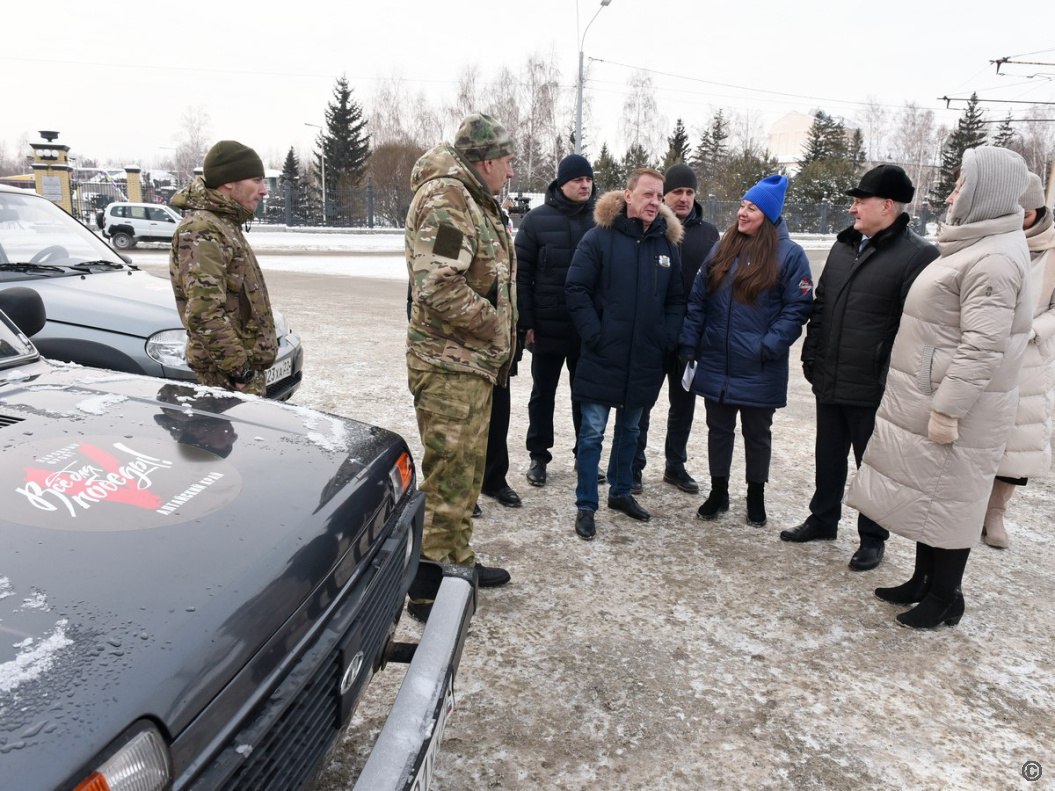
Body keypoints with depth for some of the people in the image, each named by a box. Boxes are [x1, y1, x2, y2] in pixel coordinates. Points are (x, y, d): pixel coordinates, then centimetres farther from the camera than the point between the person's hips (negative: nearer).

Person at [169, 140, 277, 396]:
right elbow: (205, 314, -26)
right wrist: (239, 369, -24)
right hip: (228, 375, -10)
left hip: (244, 365, 10)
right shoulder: (201, 232, -17)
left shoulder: (224, 225, 16)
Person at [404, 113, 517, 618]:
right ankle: (428, 590, 8)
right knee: (448, 479, -4)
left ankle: (457, 561, 35)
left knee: (467, 470, 19)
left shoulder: (475, 200, 18)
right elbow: (439, 287, -29)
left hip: (474, 363, 11)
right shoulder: (444, 199, -16)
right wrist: (493, 321, -15)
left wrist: (499, 346, 15)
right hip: (449, 365, -10)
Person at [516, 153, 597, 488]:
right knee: (543, 394, 10)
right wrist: (526, 322, -8)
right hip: (548, 327, -1)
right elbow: (522, 273, -4)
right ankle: (538, 456, 22)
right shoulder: (537, 220, -3)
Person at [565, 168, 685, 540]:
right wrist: (594, 335, -16)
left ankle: (620, 493, 34)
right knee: (593, 433, 2)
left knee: (629, 430, 18)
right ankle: (586, 506, 12)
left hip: (645, 361, 5)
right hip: (602, 357, -4)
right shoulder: (599, 237, -7)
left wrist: (666, 339, -1)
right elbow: (576, 289, -10)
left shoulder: (668, 244, 6)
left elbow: (676, 299, 11)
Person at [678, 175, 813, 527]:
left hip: (759, 370, -3)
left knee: (757, 433, 13)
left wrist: (770, 346, -19)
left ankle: (756, 496, 30)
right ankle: (718, 492, 31)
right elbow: (697, 300, 5)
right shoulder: (722, 249, 6)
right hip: (716, 363, 4)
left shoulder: (789, 254, -7)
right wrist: (689, 345, -2)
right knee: (718, 429, 14)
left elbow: (797, 308, -9)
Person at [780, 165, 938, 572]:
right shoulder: (844, 245, 10)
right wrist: (811, 356, 12)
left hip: (873, 387, -6)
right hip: (829, 381, 7)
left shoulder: (918, 255, -12)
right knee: (828, 455, 19)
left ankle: (873, 538, 26)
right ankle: (823, 519, 37)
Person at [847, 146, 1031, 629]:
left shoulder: (993, 259, -19)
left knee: (947, 498, 2)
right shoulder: (975, 248, 14)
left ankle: (945, 597, 18)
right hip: (927, 399, 10)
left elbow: (983, 348, -25)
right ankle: (924, 580, 31)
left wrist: (948, 410, -25)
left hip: (952, 407, -10)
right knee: (927, 492, 17)